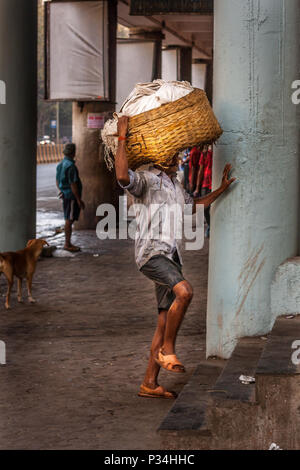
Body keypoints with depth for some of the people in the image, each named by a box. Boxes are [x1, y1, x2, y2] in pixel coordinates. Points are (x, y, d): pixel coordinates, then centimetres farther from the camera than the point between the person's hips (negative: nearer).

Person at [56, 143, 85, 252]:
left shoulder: (60, 164, 9)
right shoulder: (70, 166, -19)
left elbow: (57, 182, 17)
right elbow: (73, 184, -21)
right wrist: (79, 200, -18)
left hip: (65, 195, 9)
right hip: (72, 196, -9)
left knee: (68, 220, 14)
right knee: (69, 220, -5)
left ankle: (68, 244, 19)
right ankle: (67, 244, -2)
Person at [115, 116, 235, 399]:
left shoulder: (175, 186, 23)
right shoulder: (145, 180, -4)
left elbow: (194, 206, 41)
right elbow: (122, 176, -27)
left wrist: (221, 189, 35)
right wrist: (122, 137, -24)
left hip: (171, 258, 9)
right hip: (151, 252, -9)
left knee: (165, 323, 5)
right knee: (184, 291, -32)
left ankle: (149, 384, 10)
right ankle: (168, 350, -16)